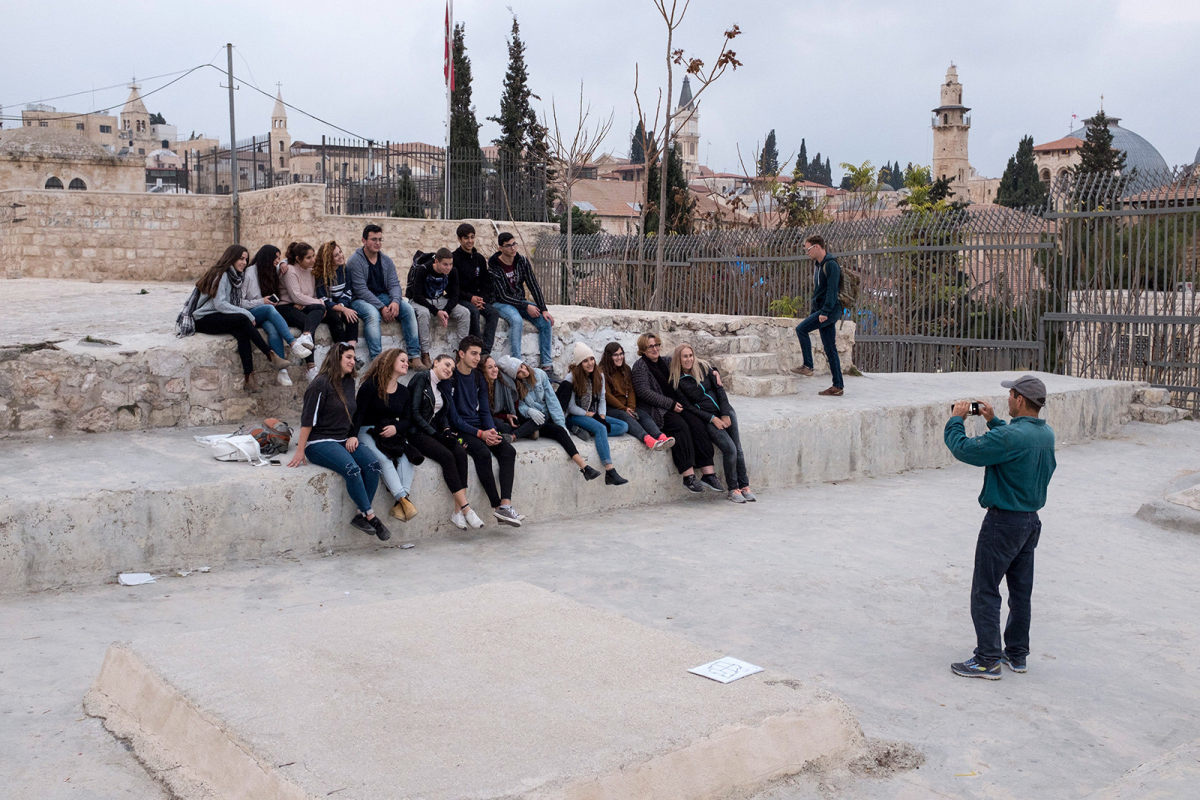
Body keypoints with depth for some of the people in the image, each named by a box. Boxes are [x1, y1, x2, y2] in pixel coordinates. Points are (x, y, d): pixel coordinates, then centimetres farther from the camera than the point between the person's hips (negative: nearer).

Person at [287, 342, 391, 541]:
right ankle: (371, 516, -23)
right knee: (351, 468, -32)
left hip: (343, 441, 7)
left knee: (372, 463, -21)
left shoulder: (349, 382, 13)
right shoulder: (321, 384, -10)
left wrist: (353, 436, 8)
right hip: (319, 442, -7)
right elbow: (308, 418, -11)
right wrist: (300, 451, -13)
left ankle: (361, 516, -20)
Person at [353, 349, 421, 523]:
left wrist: (396, 427, -8)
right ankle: (403, 499, -40)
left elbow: (407, 419, 14)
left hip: (392, 433, 5)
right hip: (368, 432, -5)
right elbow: (358, 413, -8)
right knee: (384, 459, -34)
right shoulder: (370, 385, -4)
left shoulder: (403, 391, 15)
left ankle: (398, 504, -32)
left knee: (407, 457, -27)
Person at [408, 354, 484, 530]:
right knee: (447, 456, -30)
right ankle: (466, 508, -29)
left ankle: (458, 511, -27)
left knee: (460, 452, -22)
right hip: (417, 433, -7)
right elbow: (414, 412, -13)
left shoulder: (442, 386, 19)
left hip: (434, 431, 7)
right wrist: (435, 434, -17)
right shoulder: (421, 379, -5)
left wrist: (446, 430, -5)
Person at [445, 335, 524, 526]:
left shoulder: (478, 378, 14)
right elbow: (453, 417, -12)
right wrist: (480, 434, -18)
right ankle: (497, 506, -26)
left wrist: (491, 430, -6)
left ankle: (506, 504, -28)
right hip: (459, 430, -7)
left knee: (508, 450, -18)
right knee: (483, 453, -33)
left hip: (479, 428, 7)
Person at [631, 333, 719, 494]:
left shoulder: (666, 361, 17)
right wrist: (670, 404, -14)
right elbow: (644, 392, -12)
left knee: (698, 425, -21)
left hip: (675, 406, 6)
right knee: (680, 426, -32)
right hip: (656, 411, -6)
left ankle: (708, 474, -26)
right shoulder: (640, 366, -1)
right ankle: (688, 476, -34)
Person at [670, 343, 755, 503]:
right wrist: (713, 419, -13)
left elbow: (719, 389, 4)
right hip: (705, 418, -4)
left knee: (738, 448, -5)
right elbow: (688, 407, -8)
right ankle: (733, 489, -4)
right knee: (730, 449, -18)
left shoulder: (703, 366, 3)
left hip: (725, 411, 4)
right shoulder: (676, 381, -6)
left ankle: (744, 486, 6)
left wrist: (725, 414, -5)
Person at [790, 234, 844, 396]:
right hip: (822, 311, 10)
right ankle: (838, 386, 7)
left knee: (801, 329, -18)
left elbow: (832, 290, -20)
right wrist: (813, 314, 22)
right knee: (829, 349, 7)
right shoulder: (817, 265, 18)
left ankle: (807, 366, -12)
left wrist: (825, 312, -25)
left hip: (831, 310, -10)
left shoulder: (831, 265, -12)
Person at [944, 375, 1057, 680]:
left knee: (985, 591, 0)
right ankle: (1017, 654, 27)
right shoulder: (1046, 434, 3)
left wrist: (956, 419, -6)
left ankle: (987, 660, 3)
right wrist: (993, 420, 19)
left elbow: (965, 450, -22)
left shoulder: (1010, 436, -25)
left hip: (1004, 521, -9)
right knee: (1021, 589, 16)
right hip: (1031, 520, 9)